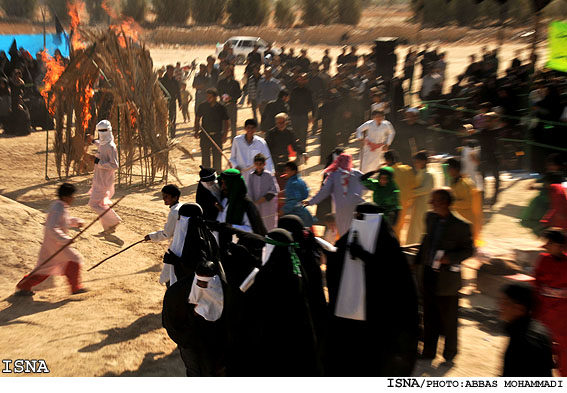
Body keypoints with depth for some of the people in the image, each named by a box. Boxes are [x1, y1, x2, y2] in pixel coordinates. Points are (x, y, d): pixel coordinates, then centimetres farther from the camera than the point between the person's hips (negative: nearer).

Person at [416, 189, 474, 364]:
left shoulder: (460, 225, -16)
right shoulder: (430, 217, 3)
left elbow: (469, 249, -8)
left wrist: (449, 258, -21)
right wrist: (419, 260, 11)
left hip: (446, 277, -5)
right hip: (428, 274, 6)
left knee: (448, 318, 10)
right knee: (429, 317, 16)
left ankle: (450, 352, 31)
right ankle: (429, 351, 30)